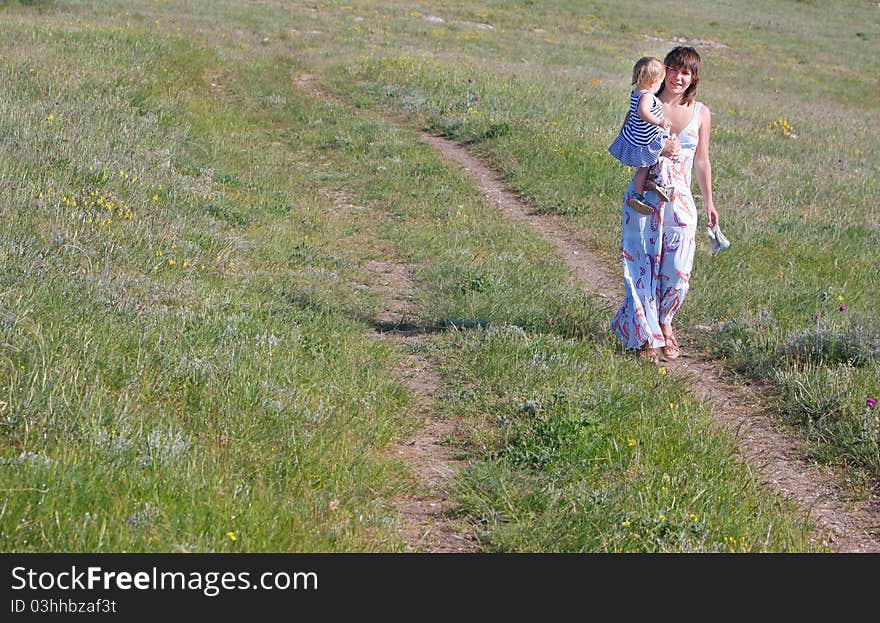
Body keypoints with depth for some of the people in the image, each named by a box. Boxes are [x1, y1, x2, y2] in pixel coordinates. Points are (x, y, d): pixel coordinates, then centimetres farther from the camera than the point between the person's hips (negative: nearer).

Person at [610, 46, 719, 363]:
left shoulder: (701, 114, 4)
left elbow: (702, 161, 14)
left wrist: (708, 202, 16)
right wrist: (657, 150, -17)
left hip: (680, 200, 2)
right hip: (645, 195, -2)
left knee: (678, 270, 0)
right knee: (643, 265, -1)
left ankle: (663, 321, 27)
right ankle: (646, 336, 12)